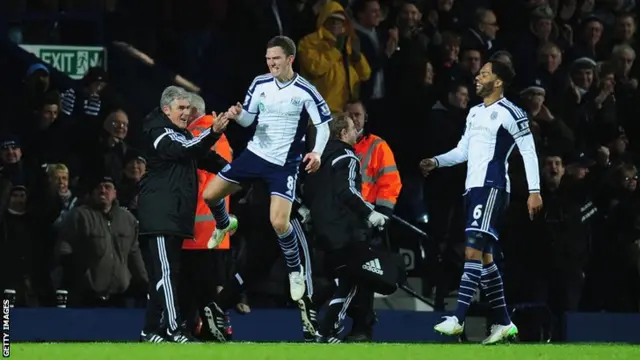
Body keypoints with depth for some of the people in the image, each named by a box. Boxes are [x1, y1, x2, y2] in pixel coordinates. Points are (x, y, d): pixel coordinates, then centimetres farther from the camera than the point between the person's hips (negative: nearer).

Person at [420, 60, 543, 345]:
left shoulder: (510, 113, -7)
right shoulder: (475, 113, 19)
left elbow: (529, 152, -8)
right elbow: (463, 151, 25)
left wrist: (534, 191, -14)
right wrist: (436, 162, 9)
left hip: (492, 187, -9)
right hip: (473, 188, 9)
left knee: (473, 250, -18)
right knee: (484, 257, 9)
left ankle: (458, 319, -24)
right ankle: (503, 323, 15)